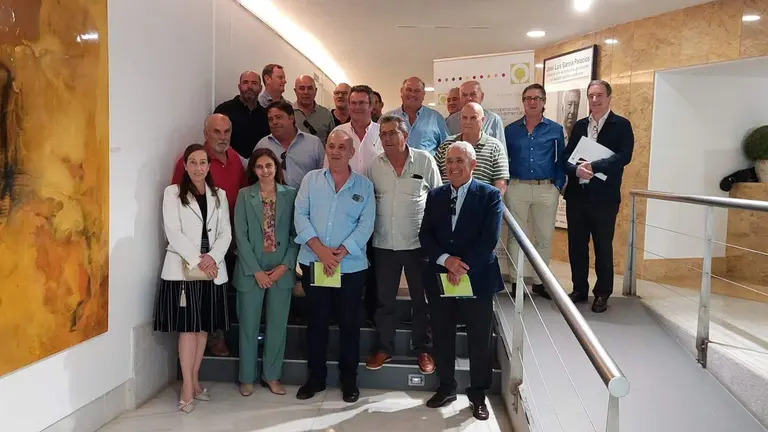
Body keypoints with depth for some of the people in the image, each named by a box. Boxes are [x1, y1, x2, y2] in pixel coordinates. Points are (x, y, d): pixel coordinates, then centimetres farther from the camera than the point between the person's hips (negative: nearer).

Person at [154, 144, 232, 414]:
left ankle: (194, 381, 19)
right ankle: (188, 388, 1)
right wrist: (197, 260, -15)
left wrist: (212, 257, -12)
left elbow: (226, 232, 6)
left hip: (213, 270, 4)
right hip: (182, 268, -4)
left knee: (204, 327, 8)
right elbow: (173, 233, -7)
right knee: (187, 328, -4)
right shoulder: (172, 193, 2)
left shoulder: (219, 195, 12)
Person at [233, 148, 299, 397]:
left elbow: (295, 234, 1)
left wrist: (285, 266, -9)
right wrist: (256, 271, -10)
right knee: (249, 325, 7)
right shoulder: (244, 195, 0)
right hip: (251, 271, -1)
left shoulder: (290, 195, 2)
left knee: (277, 325, 8)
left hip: (281, 270, 1)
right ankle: (247, 377, 21)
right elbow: (241, 235, -4)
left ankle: (272, 375, 23)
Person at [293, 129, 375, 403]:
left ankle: (349, 380, 22)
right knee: (317, 321, 11)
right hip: (313, 263, 1)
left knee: (349, 323, 7)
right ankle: (316, 377, 25)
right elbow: (300, 216, -3)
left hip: (351, 266, -1)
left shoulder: (364, 185, 2)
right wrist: (321, 251, -15)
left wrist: (339, 253, -16)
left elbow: (366, 225, -6)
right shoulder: (311, 180, 5)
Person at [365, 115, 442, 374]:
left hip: (419, 243, -2)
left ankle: (423, 349, 25)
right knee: (384, 299, 12)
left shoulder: (425, 161, -5)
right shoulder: (375, 165, 1)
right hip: (384, 244, 2)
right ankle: (384, 347, 27)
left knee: (421, 299, 10)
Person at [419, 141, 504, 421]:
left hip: (477, 279, -3)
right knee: (442, 338, 13)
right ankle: (446, 388, 31)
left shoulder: (490, 195, -4)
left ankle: (478, 395, 24)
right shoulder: (435, 196, 8)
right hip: (440, 278, 4)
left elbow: (489, 239, -13)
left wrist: (462, 266, -16)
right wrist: (446, 259, -15)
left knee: (479, 341, 7)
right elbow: (425, 235, 1)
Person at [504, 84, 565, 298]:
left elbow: (560, 160, 5)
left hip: (546, 190, 0)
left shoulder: (555, 130, 4)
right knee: (516, 236, 5)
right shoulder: (510, 130, 5)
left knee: (544, 237, 8)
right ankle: (516, 281, 15)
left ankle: (539, 282, 20)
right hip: (517, 189, 0)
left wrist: (558, 185, -2)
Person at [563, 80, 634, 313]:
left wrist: (593, 166, -20)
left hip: (604, 196, -4)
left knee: (603, 246, 4)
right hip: (577, 194, 4)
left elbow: (624, 156, -14)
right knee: (576, 245, 9)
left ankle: (602, 293, 16)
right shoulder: (579, 125, 13)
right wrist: (577, 169, -15)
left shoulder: (621, 125, -1)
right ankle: (579, 289, 23)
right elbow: (566, 157, 6)